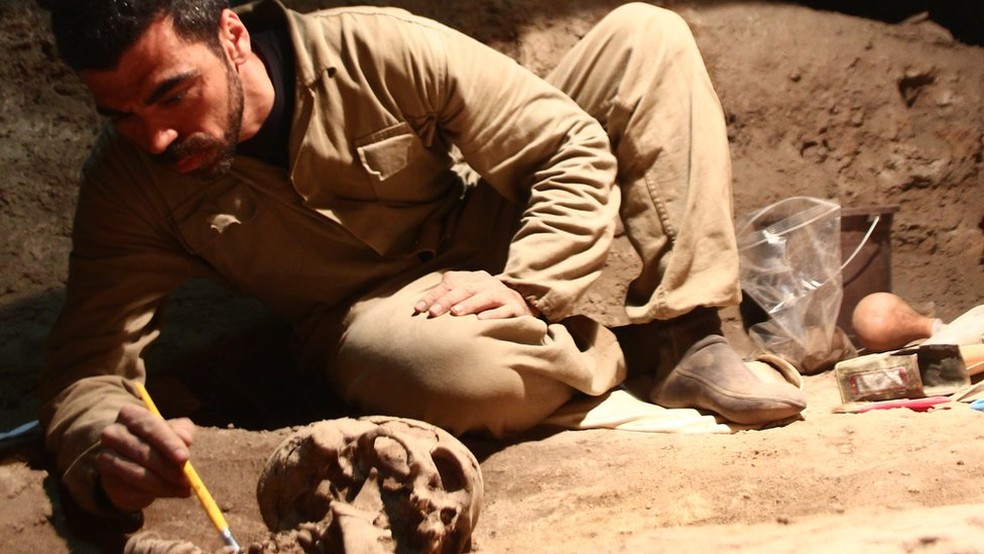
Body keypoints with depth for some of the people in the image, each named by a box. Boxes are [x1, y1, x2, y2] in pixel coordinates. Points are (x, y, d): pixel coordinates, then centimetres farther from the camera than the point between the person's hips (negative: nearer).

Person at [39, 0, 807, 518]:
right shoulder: (130, 184, -18)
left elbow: (575, 151, -17)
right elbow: (85, 368, -20)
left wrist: (526, 288, -30)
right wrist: (102, 449, -43)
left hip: (491, 247, 2)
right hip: (372, 315, -1)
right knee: (437, 364, -42)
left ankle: (688, 343, -19)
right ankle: (638, 352, -10)